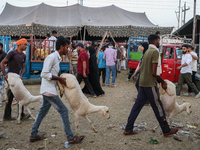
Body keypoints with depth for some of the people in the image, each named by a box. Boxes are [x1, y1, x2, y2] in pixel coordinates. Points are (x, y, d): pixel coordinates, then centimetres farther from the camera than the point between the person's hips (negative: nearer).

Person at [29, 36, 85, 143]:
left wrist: (61, 79, 5)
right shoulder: (52, 57, -17)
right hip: (49, 90, -10)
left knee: (42, 111, 17)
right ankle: (70, 138, 4)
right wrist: (59, 79, -18)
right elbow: (44, 74, -23)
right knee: (63, 111, -4)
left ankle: (33, 135, 29)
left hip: (49, 90, 10)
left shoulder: (57, 58, 13)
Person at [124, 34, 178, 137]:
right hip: (150, 84, -8)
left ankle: (128, 129, 12)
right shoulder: (155, 52, -13)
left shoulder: (147, 51, 15)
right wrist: (163, 82, -5)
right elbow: (154, 72, -19)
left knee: (137, 105, 9)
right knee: (158, 107, 2)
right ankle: (166, 131, 15)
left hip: (142, 83, 8)